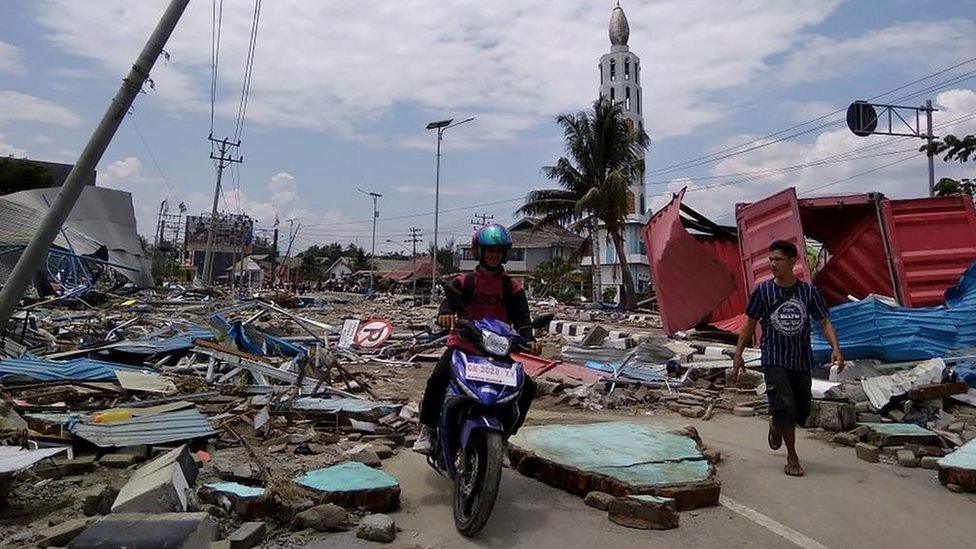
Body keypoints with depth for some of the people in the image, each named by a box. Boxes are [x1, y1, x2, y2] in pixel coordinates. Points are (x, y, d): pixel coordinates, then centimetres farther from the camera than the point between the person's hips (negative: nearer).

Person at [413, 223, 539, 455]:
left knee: (527, 387, -11)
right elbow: (450, 299, -12)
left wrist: (528, 339, -23)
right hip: (463, 344, -2)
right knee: (437, 379, -26)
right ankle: (427, 429, -3)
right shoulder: (464, 282, 4)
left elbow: (521, 316, -3)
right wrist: (445, 314, -37)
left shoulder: (512, 288, 7)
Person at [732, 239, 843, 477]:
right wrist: (738, 353, 4)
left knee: (802, 411, 12)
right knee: (784, 406, -13)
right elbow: (751, 322, 4)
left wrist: (835, 348, -13)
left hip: (801, 360, 3)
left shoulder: (808, 291, -1)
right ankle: (792, 457, 4)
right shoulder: (762, 290, -4)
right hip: (774, 360, -3)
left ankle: (775, 426, 44)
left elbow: (824, 322, 3)